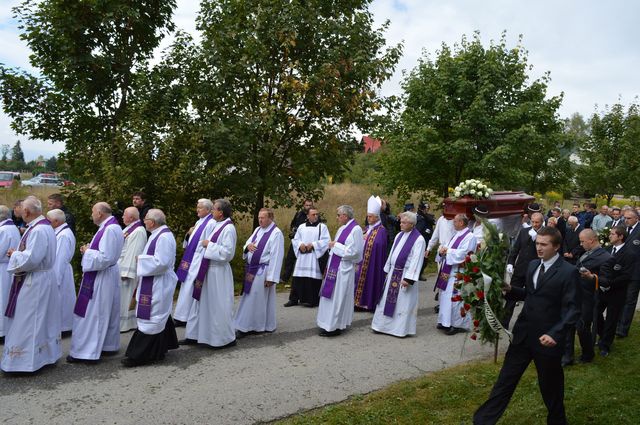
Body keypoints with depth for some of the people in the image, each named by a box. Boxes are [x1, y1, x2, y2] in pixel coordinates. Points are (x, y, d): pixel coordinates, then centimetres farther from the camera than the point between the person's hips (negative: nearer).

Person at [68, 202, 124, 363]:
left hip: (100, 279, -10)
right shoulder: (109, 227, 10)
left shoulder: (109, 230, -22)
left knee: (91, 314, -3)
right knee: (106, 313, 16)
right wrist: (89, 249, 5)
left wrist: (87, 251, -12)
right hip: (103, 276, 10)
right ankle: (108, 345, 26)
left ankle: (84, 352, 5)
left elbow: (106, 257, -26)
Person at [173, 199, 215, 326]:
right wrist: (189, 234, -1)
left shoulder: (211, 223, -13)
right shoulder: (199, 222, 15)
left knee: (190, 287, -5)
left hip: (199, 260, -9)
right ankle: (182, 317, 19)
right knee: (187, 286, 11)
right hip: (191, 259, 9)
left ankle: (184, 318, 4)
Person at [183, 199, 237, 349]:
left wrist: (209, 245, -17)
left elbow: (228, 252, -23)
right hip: (209, 270, 9)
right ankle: (194, 335, 26)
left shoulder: (228, 228, -17)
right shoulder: (218, 225, 10)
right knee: (202, 303, 15)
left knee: (219, 306, 1)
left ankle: (227, 338, 16)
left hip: (218, 273, -9)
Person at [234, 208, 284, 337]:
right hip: (251, 269, 8)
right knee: (249, 297, 13)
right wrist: (248, 246, -13)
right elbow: (248, 243, 14)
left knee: (255, 299, 0)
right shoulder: (257, 230, 12)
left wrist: (271, 277, -17)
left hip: (262, 271, -7)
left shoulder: (276, 233, -12)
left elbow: (276, 257, -15)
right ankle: (245, 326, 24)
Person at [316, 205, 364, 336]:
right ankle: (330, 323, 25)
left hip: (343, 269, -9)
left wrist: (335, 245, -14)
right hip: (335, 267, 9)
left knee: (337, 297, -3)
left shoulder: (355, 229, -15)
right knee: (331, 295, 14)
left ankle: (335, 326, 7)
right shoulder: (342, 228, 12)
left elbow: (353, 251, -20)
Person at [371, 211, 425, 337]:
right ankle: (385, 325, 25)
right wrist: (388, 271, 15)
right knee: (388, 299, 13)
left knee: (402, 302, 1)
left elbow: (416, 260, -18)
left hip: (404, 274, -8)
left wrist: (408, 279, -22)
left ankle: (401, 328, 14)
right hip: (393, 273, 8)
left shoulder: (419, 239, -14)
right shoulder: (399, 235, 9)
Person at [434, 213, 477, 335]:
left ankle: (458, 324, 6)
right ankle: (446, 321, 24)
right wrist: (442, 249, -7)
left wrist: (447, 251, -14)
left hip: (457, 273, -9)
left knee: (455, 298, -5)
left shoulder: (469, 237, -13)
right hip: (448, 270, 9)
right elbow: (446, 248, 15)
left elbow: (463, 254, -22)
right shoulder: (456, 235, 14)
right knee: (446, 296, 13)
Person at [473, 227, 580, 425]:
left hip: (547, 339, -5)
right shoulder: (533, 265, 7)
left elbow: (572, 310, -16)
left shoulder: (569, 272, -13)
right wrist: (510, 290, -1)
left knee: (550, 385, 15)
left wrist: (555, 334, -28)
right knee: (505, 379, 9)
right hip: (523, 334, 5)